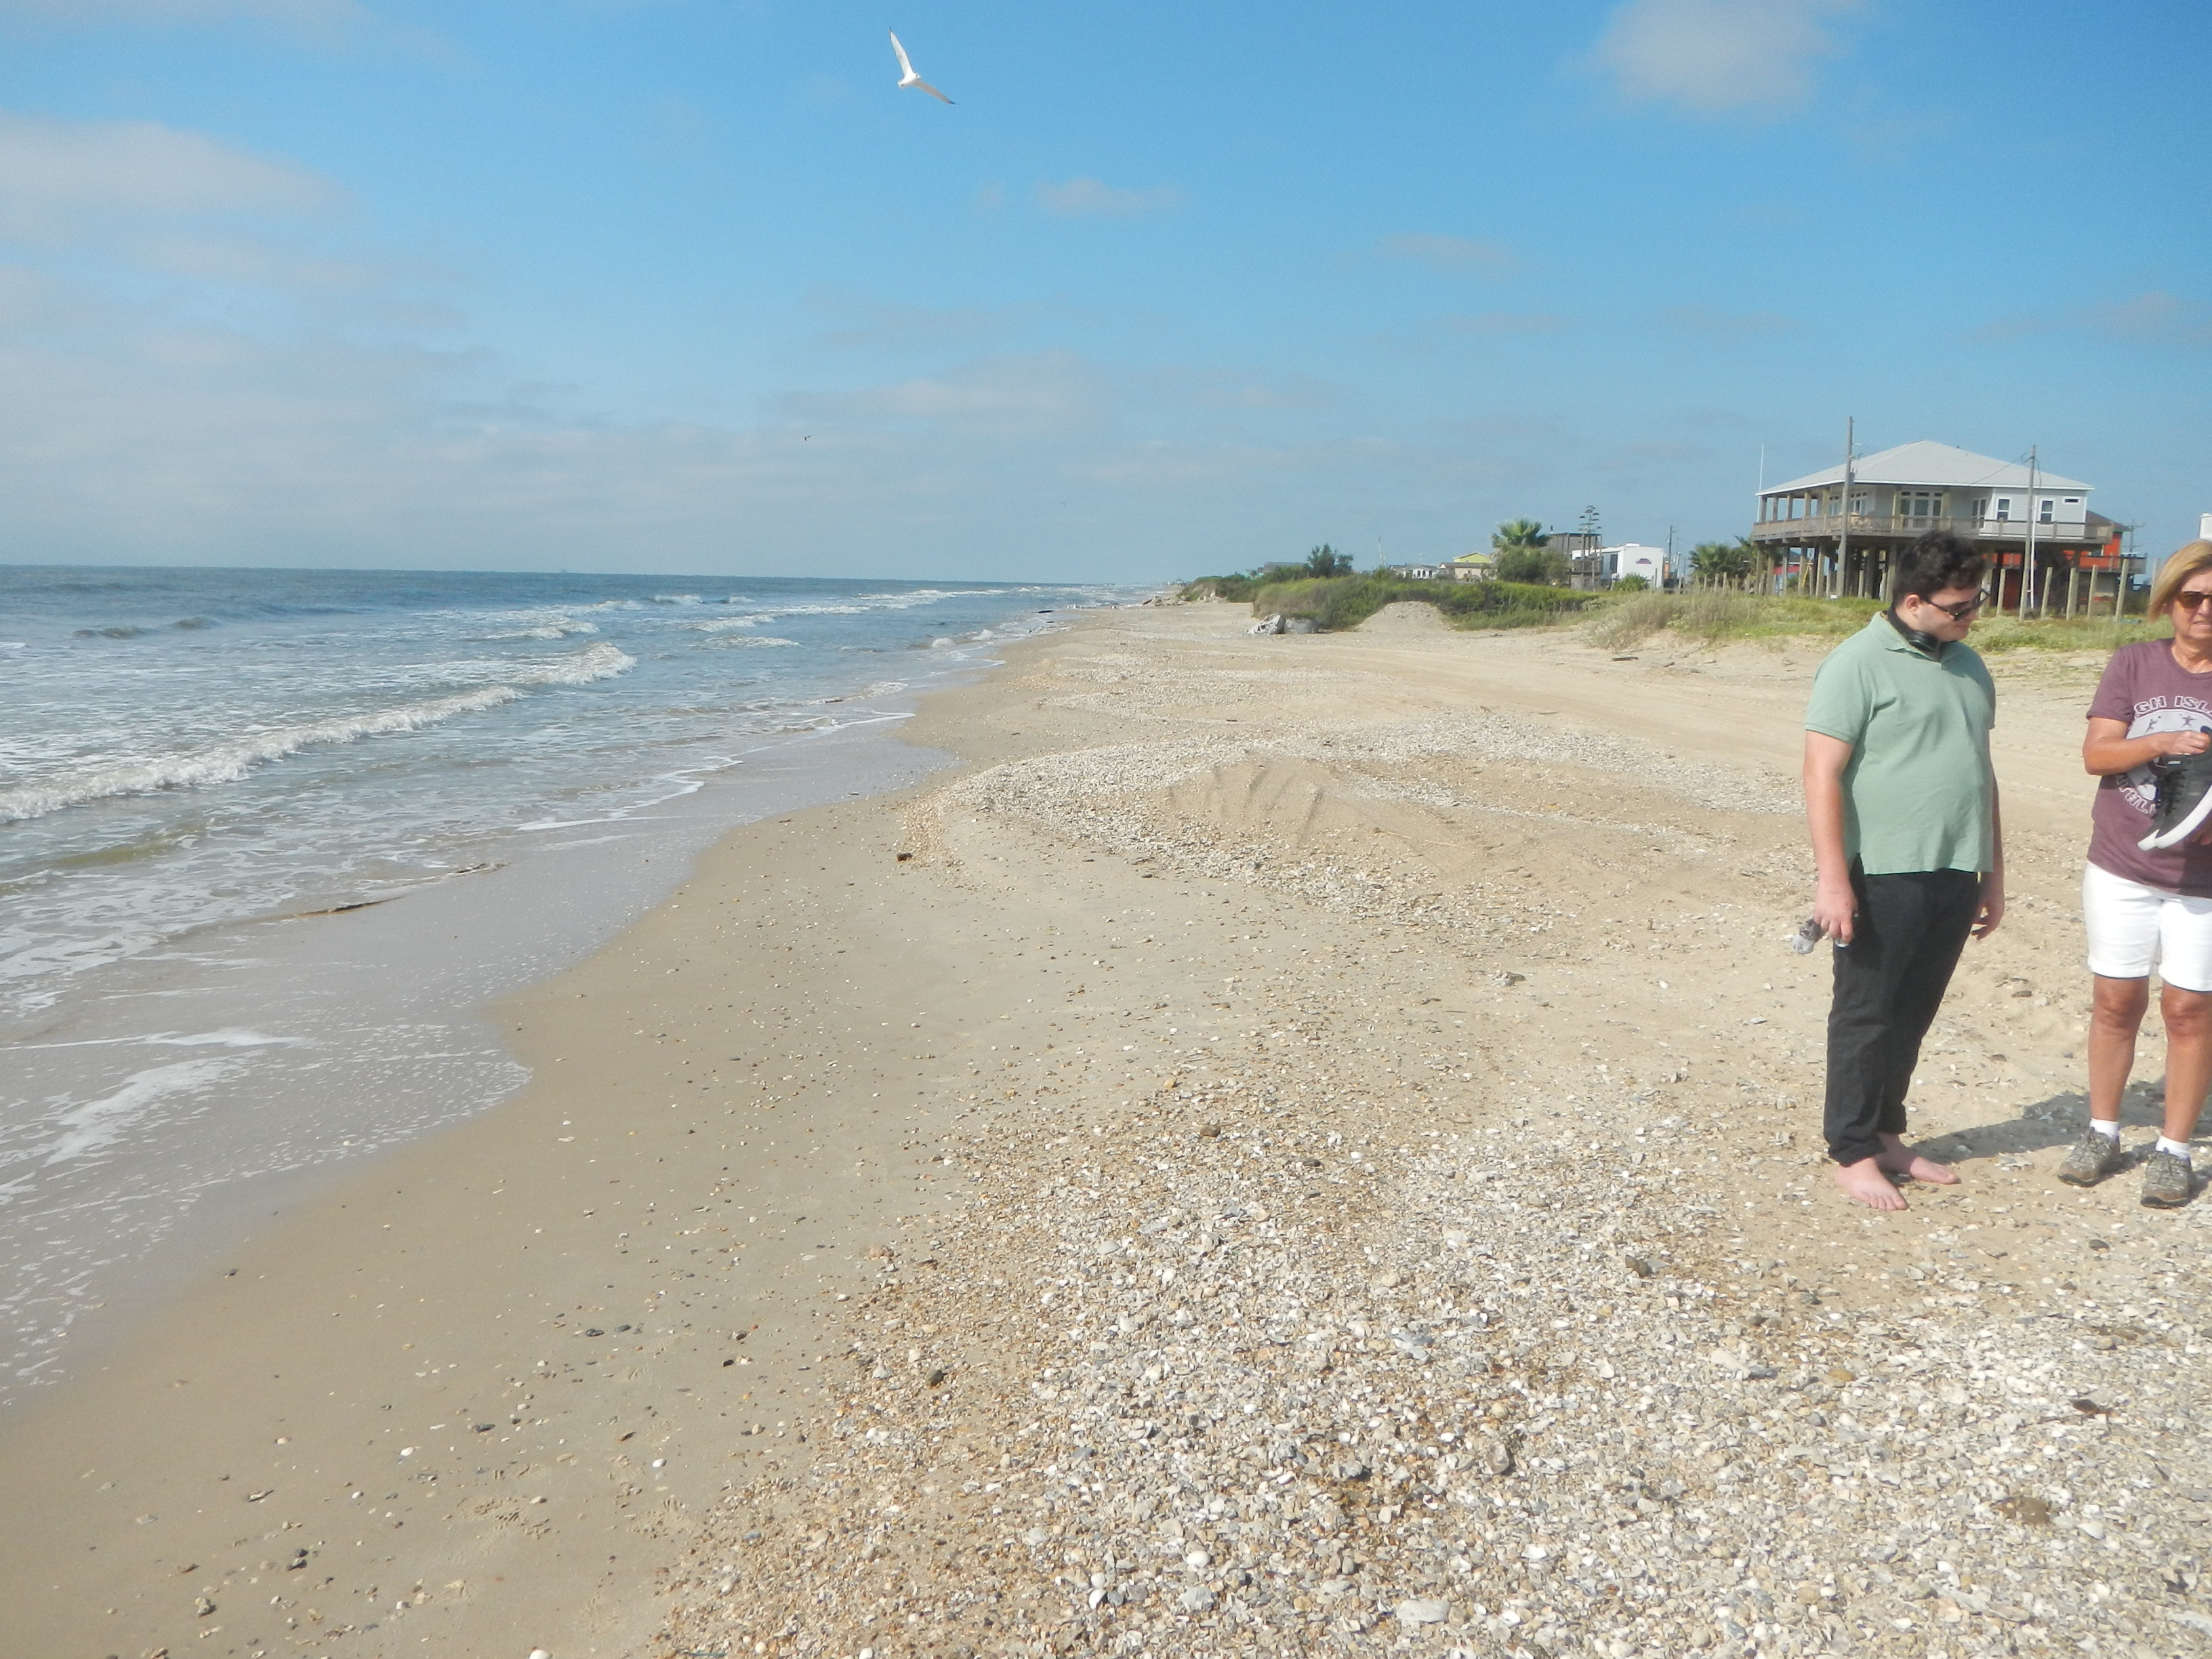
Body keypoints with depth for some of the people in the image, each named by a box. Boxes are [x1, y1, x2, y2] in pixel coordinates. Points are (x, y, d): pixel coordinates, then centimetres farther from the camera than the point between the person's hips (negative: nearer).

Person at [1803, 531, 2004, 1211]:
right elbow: (1822, 773, -15)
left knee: (1913, 1015, 14)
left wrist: (1993, 874, 19)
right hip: (1882, 875, -7)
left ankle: (1887, 1134, 27)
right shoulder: (1860, 663, -10)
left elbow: (1980, 773, 20)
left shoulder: (1967, 665, 14)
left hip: (1953, 876, 7)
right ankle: (1853, 1152, 13)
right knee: (1866, 1014, 3)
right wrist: (1832, 879, -20)